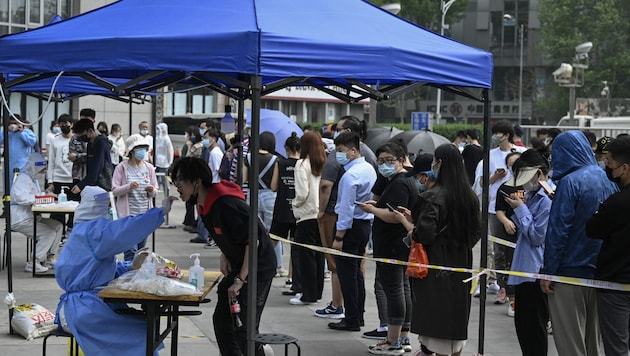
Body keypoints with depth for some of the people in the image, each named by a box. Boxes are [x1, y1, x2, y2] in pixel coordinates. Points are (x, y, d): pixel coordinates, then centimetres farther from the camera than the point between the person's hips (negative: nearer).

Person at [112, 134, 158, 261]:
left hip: (145, 214, 4)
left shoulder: (149, 168, 9)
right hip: (128, 213, -4)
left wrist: (152, 191, -10)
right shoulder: (122, 168, -3)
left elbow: (155, 192, 13)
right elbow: (115, 190, -6)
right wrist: (129, 187, -22)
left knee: (141, 250, 10)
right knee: (131, 250, -10)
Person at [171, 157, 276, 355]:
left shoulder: (225, 205, -26)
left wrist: (240, 280, -25)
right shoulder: (205, 205, 3)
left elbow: (252, 240, -28)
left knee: (242, 326, -11)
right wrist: (224, 256, 4)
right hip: (239, 266, 10)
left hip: (259, 267, -10)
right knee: (222, 319, 12)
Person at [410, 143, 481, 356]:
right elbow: (477, 230, 11)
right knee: (457, 314, 16)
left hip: (437, 262, -7)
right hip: (462, 262, 7)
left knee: (437, 315, -1)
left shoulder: (434, 196, -17)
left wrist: (412, 234, -4)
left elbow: (425, 232, -23)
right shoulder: (469, 196, 5)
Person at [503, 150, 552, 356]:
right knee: (522, 324, 17)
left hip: (536, 272, -10)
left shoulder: (548, 199, -18)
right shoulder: (532, 194, 12)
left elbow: (537, 236, -20)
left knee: (534, 328, -1)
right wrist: (517, 209, 1)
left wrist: (521, 208, -13)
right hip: (523, 269, 10)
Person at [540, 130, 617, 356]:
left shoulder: (571, 182, -15)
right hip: (600, 272, 7)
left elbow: (558, 230, -17)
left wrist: (548, 272, -13)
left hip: (570, 270, -7)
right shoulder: (607, 180, 5)